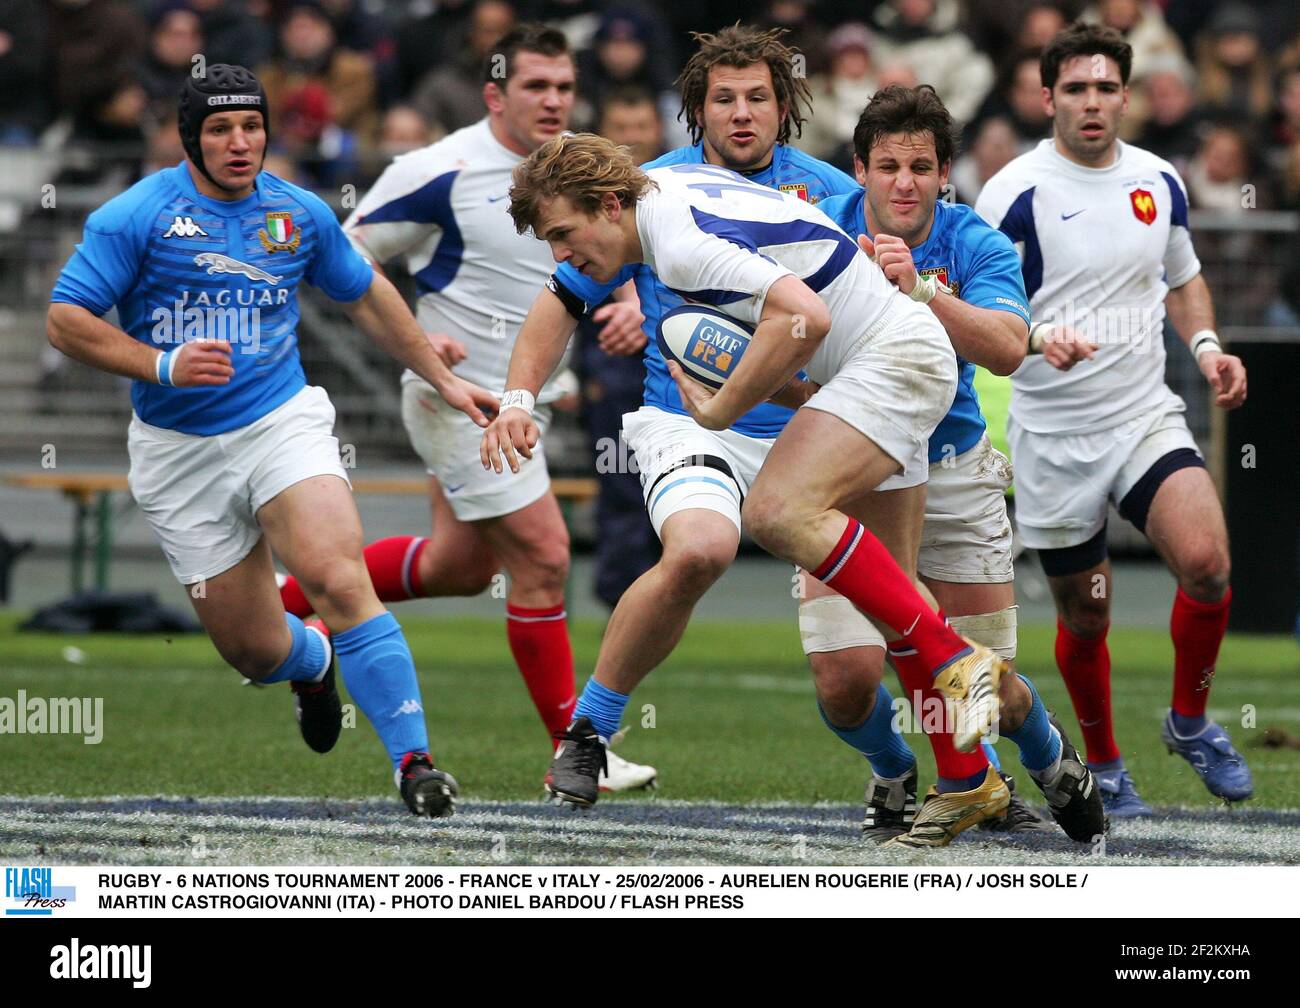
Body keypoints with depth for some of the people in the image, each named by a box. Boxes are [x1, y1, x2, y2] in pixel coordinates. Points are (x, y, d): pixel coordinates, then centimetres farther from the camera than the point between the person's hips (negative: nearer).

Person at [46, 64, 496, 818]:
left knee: (337, 577, -26)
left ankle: (413, 759, -22)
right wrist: (163, 366, -22)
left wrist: (443, 379, 23)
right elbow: (66, 319, -9)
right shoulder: (135, 218, -7)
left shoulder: (300, 213, 4)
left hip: (283, 422, 1)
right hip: (181, 454, 0)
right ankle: (314, 658, 42)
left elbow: (367, 296, 20)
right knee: (252, 649, 3)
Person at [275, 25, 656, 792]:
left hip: (519, 402, 8)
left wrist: (628, 304, -6)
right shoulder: (441, 173, -16)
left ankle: (290, 600, 36)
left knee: (460, 566, 18)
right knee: (542, 557, -11)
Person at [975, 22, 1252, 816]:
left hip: (1147, 415, 3)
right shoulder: (1016, 192, -10)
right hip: (1055, 437, -3)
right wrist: (1037, 340, -29)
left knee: (1206, 561, -21)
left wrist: (1206, 346, 4)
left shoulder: (1159, 181, 5)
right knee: (1084, 618, 5)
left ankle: (1191, 722, 4)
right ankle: (1103, 765, 30)